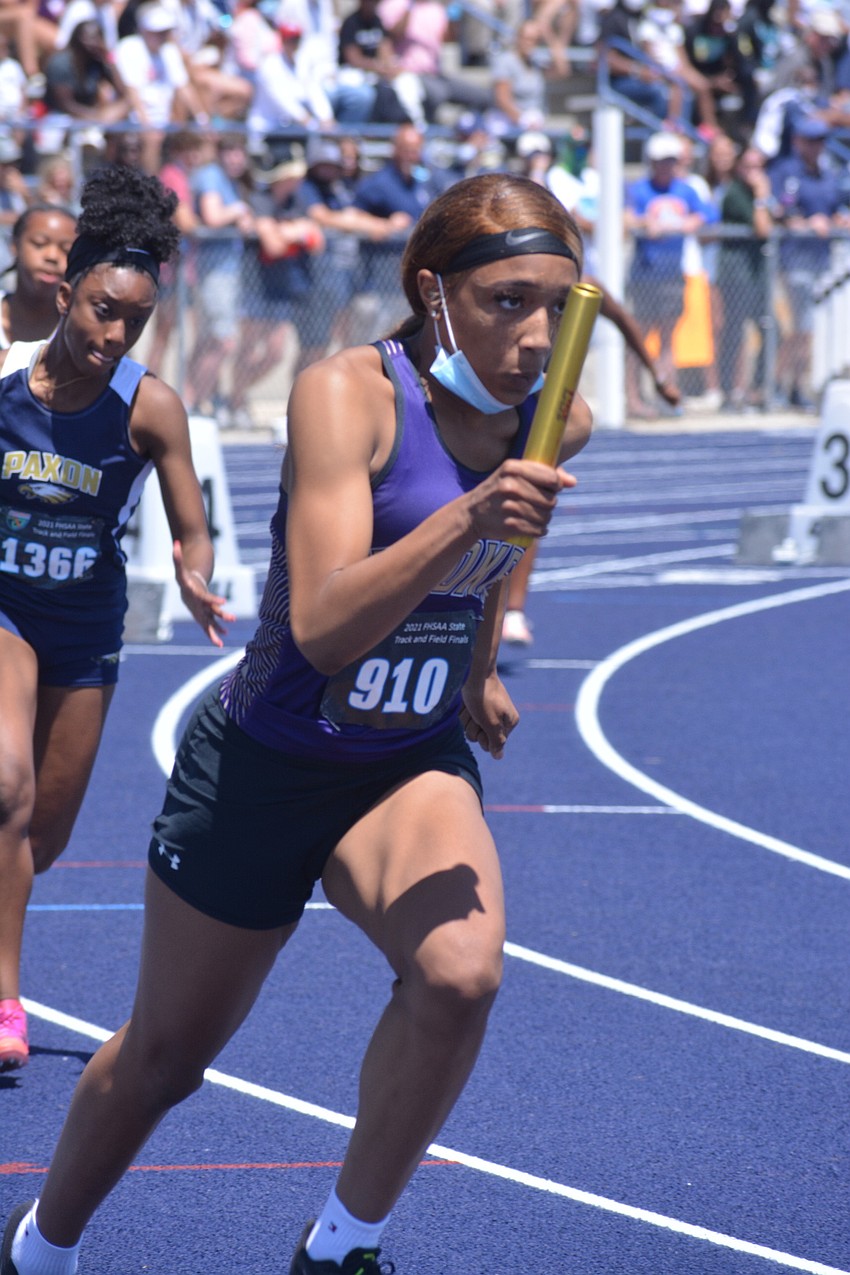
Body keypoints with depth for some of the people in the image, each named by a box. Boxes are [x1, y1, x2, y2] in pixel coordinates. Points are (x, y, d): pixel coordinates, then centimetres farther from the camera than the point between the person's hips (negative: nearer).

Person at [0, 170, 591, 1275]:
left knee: (460, 973, -29)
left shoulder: (556, 424, -7)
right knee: (165, 1057, 13)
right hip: (267, 764, -3)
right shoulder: (346, 394, -24)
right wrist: (464, 520, -48)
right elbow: (323, 628, -36)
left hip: (415, 765, 3)